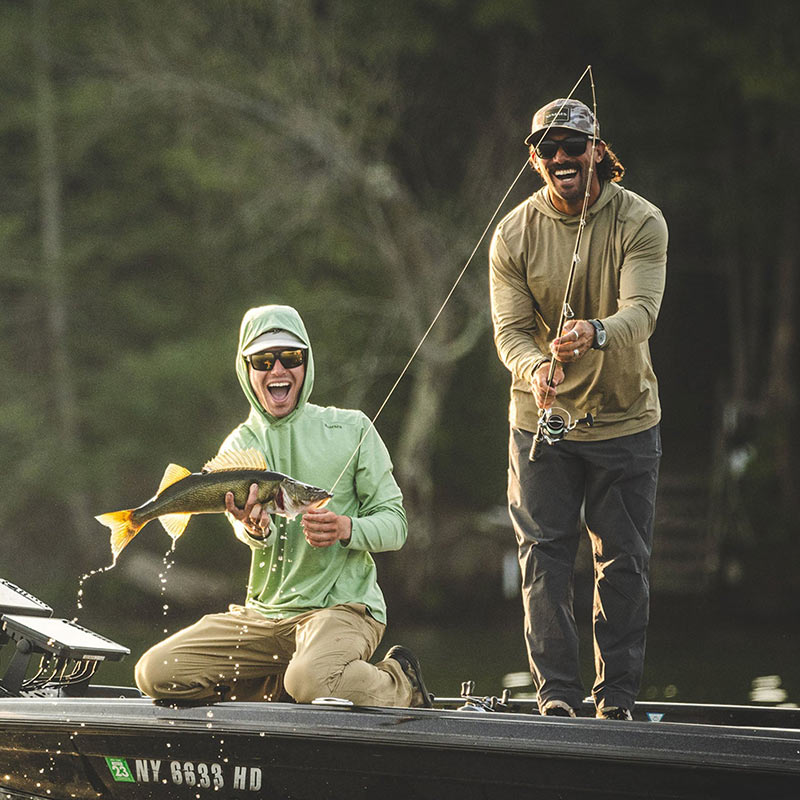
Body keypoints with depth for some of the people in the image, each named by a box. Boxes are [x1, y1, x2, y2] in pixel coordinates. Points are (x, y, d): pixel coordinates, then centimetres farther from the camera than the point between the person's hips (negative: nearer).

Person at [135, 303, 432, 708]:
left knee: (313, 679, -37)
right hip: (264, 613, 4)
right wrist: (254, 529, -36)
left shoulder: (351, 429, 0)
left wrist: (346, 530, -24)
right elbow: (257, 531, -10)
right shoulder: (239, 447, 8)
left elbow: (395, 523, -1)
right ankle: (283, 683, 3)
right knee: (155, 673, -13)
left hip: (343, 603, -4)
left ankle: (398, 685, -3)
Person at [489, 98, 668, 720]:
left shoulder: (640, 221, -9)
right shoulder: (513, 234, -4)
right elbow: (510, 328, -9)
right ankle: (557, 696, 6)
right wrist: (535, 369, -33)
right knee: (544, 558, -1)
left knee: (624, 562, 4)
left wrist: (596, 333, -45)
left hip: (625, 417, -1)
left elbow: (641, 310, -22)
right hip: (541, 417, 1)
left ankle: (617, 699, 14)